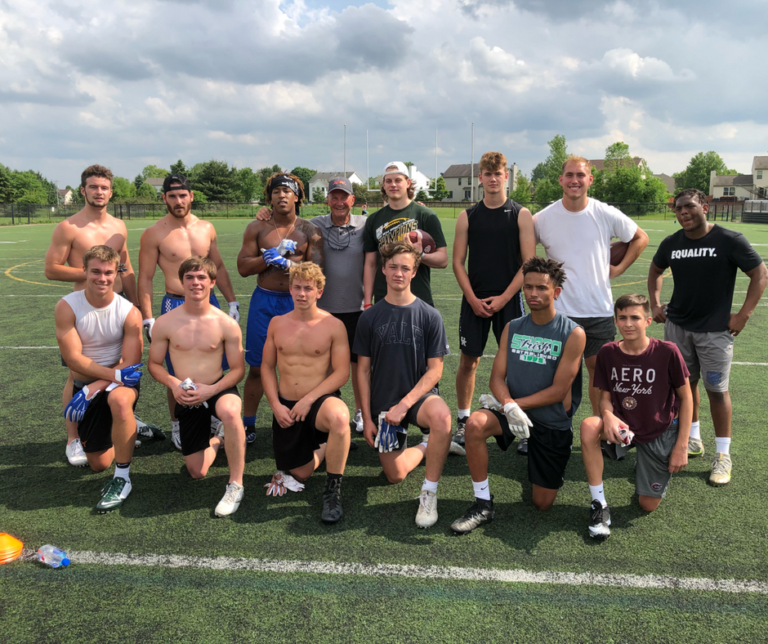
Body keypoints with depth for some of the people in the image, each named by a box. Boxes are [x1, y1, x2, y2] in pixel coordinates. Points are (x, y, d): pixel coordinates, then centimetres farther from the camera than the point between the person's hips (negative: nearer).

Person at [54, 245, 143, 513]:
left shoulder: (129, 312, -15)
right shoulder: (67, 306, -14)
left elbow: (130, 364, -15)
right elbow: (74, 358, -17)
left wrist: (92, 389, -24)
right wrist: (115, 374, -27)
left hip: (121, 382, -2)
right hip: (86, 386, 2)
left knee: (119, 400, -41)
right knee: (99, 464, 6)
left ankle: (122, 479, -23)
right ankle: (127, 427, 40)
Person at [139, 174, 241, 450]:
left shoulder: (206, 228, 7)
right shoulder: (154, 234, -5)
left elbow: (219, 266, 16)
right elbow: (145, 278, -5)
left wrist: (232, 301, 12)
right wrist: (148, 319, -11)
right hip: (176, 306, -4)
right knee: (178, 375, 4)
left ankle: (213, 417, 30)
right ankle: (177, 426, 22)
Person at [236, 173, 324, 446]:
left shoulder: (309, 230, 4)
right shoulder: (257, 228, 6)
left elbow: (316, 267, -7)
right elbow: (243, 267, -1)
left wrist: (286, 261, -16)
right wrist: (271, 257, -13)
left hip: (297, 302, -1)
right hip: (264, 301, 1)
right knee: (257, 367, 6)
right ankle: (248, 426, 20)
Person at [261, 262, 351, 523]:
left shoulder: (333, 325, -9)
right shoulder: (277, 323, 4)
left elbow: (342, 372, -12)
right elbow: (267, 367, 8)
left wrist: (309, 399, -20)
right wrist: (275, 405, -5)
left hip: (321, 400, -4)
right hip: (286, 406, 4)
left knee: (339, 418, -41)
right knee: (300, 474, 9)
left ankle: (333, 491, -23)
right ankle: (321, 447, 43)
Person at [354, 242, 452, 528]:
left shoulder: (429, 316, -5)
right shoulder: (370, 317, -1)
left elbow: (435, 369, -7)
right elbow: (363, 370, 2)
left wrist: (405, 404, -18)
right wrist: (367, 417, -3)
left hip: (419, 395, -2)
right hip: (383, 402, 2)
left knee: (441, 415, -37)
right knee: (395, 476, -3)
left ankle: (429, 492, -19)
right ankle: (424, 447, 29)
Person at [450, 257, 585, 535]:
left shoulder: (573, 334, -11)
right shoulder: (512, 328, 1)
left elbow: (558, 390, -14)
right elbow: (497, 378, -3)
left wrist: (518, 403, -16)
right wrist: (509, 406, -23)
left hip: (553, 422, -2)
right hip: (515, 412, 2)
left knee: (542, 503, 5)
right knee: (475, 424, -31)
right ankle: (483, 504, -16)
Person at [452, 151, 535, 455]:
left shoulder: (521, 215, 1)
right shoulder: (468, 216, 6)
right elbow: (458, 262, 5)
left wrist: (503, 298, -11)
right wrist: (473, 299, -6)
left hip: (508, 299, -1)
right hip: (474, 300, 2)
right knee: (468, 361, 4)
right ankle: (463, 423, 18)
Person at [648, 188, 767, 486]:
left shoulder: (730, 240, -11)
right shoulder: (671, 243, 1)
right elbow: (655, 271, 19)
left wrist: (743, 314, -11)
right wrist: (655, 303, 8)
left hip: (714, 330, -4)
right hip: (677, 326, 4)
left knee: (717, 390, 0)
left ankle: (723, 455, 13)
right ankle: (693, 439, 31)